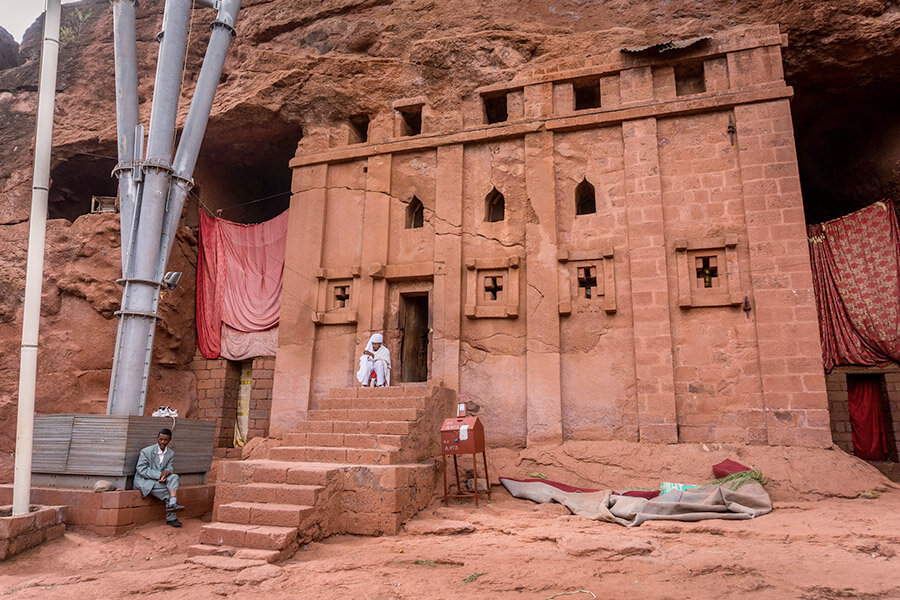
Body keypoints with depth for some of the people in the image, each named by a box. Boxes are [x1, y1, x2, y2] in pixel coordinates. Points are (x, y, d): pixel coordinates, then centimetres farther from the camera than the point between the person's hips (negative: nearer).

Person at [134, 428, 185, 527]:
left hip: (159, 479, 5)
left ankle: (172, 504, -36)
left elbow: (169, 467, 3)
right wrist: (159, 475, -25)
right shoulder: (146, 451, -11)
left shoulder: (171, 454, 6)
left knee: (174, 477, -26)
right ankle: (171, 518, -18)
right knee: (167, 491, -25)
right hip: (144, 481, -5)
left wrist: (166, 472, -24)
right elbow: (142, 470, -16)